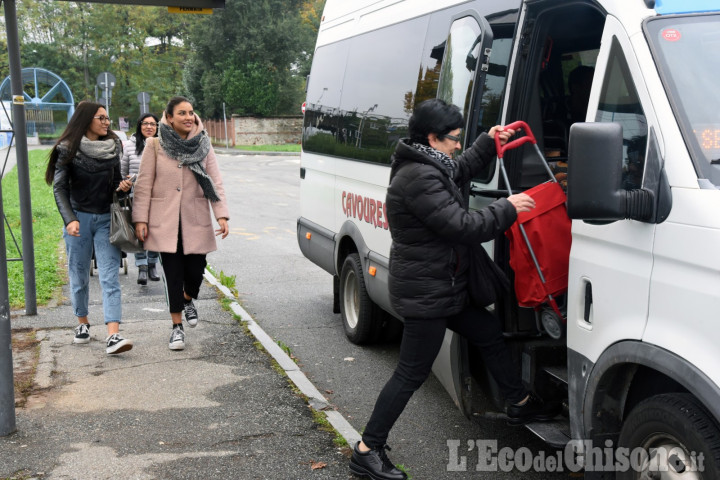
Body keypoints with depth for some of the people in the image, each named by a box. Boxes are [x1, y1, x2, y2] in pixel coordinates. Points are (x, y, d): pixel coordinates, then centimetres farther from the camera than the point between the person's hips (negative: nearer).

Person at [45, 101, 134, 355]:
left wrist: (123, 186, -4)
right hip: (79, 218, -2)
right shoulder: (68, 150, -3)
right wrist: (70, 219, -18)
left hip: (106, 219, 2)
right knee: (79, 276, 9)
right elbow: (59, 188, -5)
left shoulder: (113, 146, 8)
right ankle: (82, 323, 31)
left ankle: (113, 336, -16)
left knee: (110, 278, -9)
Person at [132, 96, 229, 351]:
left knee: (195, 271, 1)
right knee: (173, 275, 1)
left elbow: (216, 182, 3)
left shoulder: (203, 145, 4)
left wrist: (222, 215, -8)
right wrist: (140, 219, -6)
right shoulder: (155, 146, -1)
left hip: (196, 221, 2)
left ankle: (188, 300, 37)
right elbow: (143, 185, 0)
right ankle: (177, 327, 17)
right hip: (165, 222, -1)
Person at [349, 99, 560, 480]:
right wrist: (507, 209, -14)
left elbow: (460, 171, 30)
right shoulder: (419, 179, -25)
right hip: (425, 294, -11)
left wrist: (489, 142, 20)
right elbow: (463, 227, -26)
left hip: (441, 290, 11)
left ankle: (520, 405, 42)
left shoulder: (427, 167, 8)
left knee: (488, 332, 23)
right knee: (411, 374, -2)